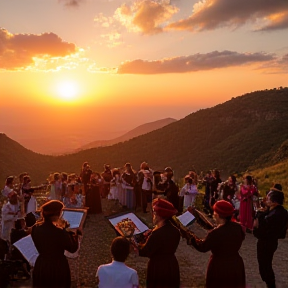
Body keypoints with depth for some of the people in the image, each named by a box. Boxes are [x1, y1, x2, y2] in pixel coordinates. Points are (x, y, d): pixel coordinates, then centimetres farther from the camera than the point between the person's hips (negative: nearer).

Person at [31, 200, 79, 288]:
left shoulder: (36, 228, -9)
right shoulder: (60, 232, -27)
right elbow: (73, 248, -13)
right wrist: (74, 234, 3)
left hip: (41, 267, 5)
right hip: (58, 268, -5)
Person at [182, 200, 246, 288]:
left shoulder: (215, 233, -26)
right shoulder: (238, 227, -9)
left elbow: (202, 247, -12)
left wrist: (189, 235, -4)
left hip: (219, 268, -5)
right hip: (236, 265, 5)